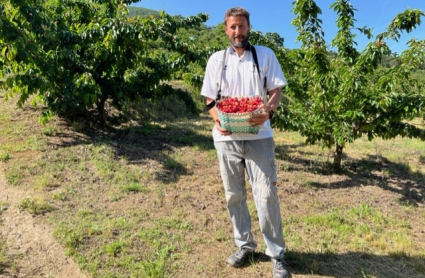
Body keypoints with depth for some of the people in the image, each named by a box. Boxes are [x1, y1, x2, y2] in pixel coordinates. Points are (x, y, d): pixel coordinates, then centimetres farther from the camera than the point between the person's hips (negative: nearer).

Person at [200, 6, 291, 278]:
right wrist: (217, 119, -11)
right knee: (234, 194, 10)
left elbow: (276, 90, 2)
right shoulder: (217, 59, 10)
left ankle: (277, 254, 11)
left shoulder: (265, 54, 6)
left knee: (266, 194, -4)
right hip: (227, 137, 3)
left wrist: (268, 111, -19)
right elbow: (210, 98, 9)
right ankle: (244, 245, 28)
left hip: (258, 136, -2)